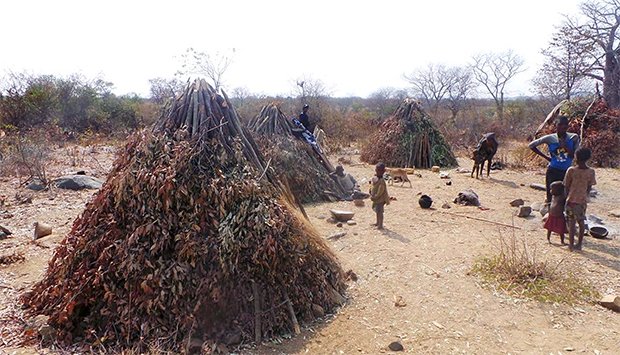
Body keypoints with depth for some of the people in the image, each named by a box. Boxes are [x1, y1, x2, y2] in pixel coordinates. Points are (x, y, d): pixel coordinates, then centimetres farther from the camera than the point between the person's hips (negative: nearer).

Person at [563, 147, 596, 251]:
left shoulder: (571, 170, -13)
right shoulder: (591, 172, -4)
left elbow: (566, 186, -5)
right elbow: (589, 187, 4)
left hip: (572, 200, -3)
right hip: (583, 200, 3)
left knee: (572, 222, 3)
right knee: (581, 222, 13)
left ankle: (571, 244, 6)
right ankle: (579, 244, 20)